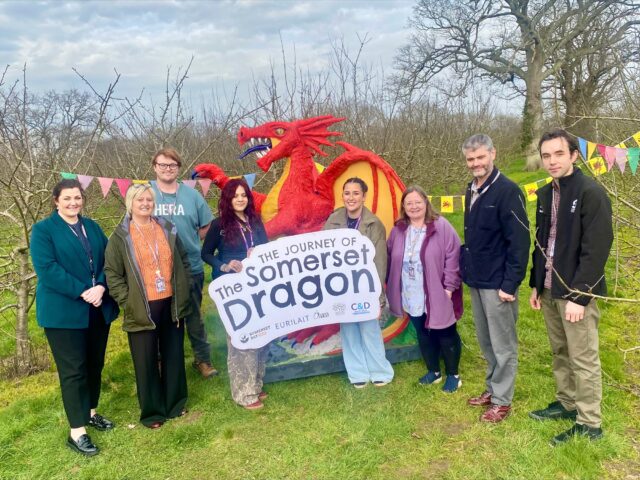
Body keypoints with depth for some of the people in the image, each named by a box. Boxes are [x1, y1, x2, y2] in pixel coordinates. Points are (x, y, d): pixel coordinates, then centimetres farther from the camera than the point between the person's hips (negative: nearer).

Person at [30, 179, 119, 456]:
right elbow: (46, 269, -16)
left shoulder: (92, 227, 11)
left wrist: (101, 287, -13)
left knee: (95, 363, 14)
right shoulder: (43, 230, -5)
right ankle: (76, 431, 10)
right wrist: (82, 292, -21)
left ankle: (90, 412, 33)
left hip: (98, 308, 5)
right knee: (73, 369, 0)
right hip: (63, 312, -5)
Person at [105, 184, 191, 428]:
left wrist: (183, 294, 5)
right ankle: (151, 412, 23)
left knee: (174, 356, 13)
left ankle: (175, 404, 31)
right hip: (142, 309, -3)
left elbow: (183, 262, 11)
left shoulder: (167, 229, 6)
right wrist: (128, 302, -10)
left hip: (171, 305, 4)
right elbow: (112, 273, -4)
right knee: (146, 361, 7)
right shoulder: (120, 236, -4)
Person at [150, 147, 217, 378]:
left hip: (191, 267, 1)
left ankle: (202, 359, 28)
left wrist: (187, 241, -1)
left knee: (194, 317, 14)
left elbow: (206, 227, 10)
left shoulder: (192, 194, 4)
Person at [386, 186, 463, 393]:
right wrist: (394, 290, 10)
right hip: (412, 297, 5)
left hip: (437, 296, -4)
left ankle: (453, 374, 26)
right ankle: (433, 371, 35)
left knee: (446, 335, 8)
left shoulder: (441, 227, -11)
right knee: (423, 335, 17)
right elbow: (391, 260, 11)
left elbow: (453, 257, -12)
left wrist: (449, 287, -15)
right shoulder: (398, 231, 4)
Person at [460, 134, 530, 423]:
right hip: (476, 281, 8)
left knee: (503, 345, 5)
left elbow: (519, 242, -18)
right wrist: (467, 269, 14)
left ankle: (502, 401, 19)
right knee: (486, 343, 19)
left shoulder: (507, 191, -15)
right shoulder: (472, 190, 9)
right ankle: (492, 389, 34)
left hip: (497, 283, -8)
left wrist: (510, 284, -19)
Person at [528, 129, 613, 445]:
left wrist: (578, 296, -20)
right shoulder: (545, 194, 10)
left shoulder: (592, 194, -14)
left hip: (575, 292, -7)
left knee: (583, 359, 3)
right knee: (560, 353, 19)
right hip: (549, 290, 7)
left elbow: (596, 250, -18)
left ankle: (589, 424, 17)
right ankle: (566, 403, 35)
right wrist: (536, 285, 14)